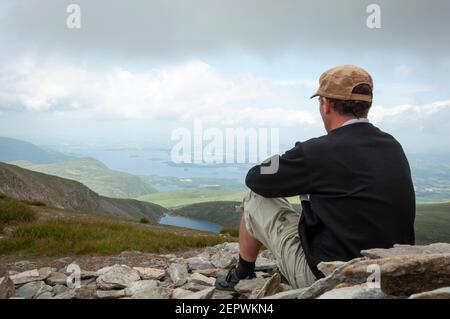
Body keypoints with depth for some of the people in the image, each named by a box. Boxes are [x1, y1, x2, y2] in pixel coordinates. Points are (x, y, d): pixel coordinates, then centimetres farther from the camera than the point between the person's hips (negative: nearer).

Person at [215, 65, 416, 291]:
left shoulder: (318, 151, -22)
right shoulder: (395, 148, -1)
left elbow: (254, 179, -8)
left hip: (325, 278, -7)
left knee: (255, 199, 8)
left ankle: (242, 275, 32)